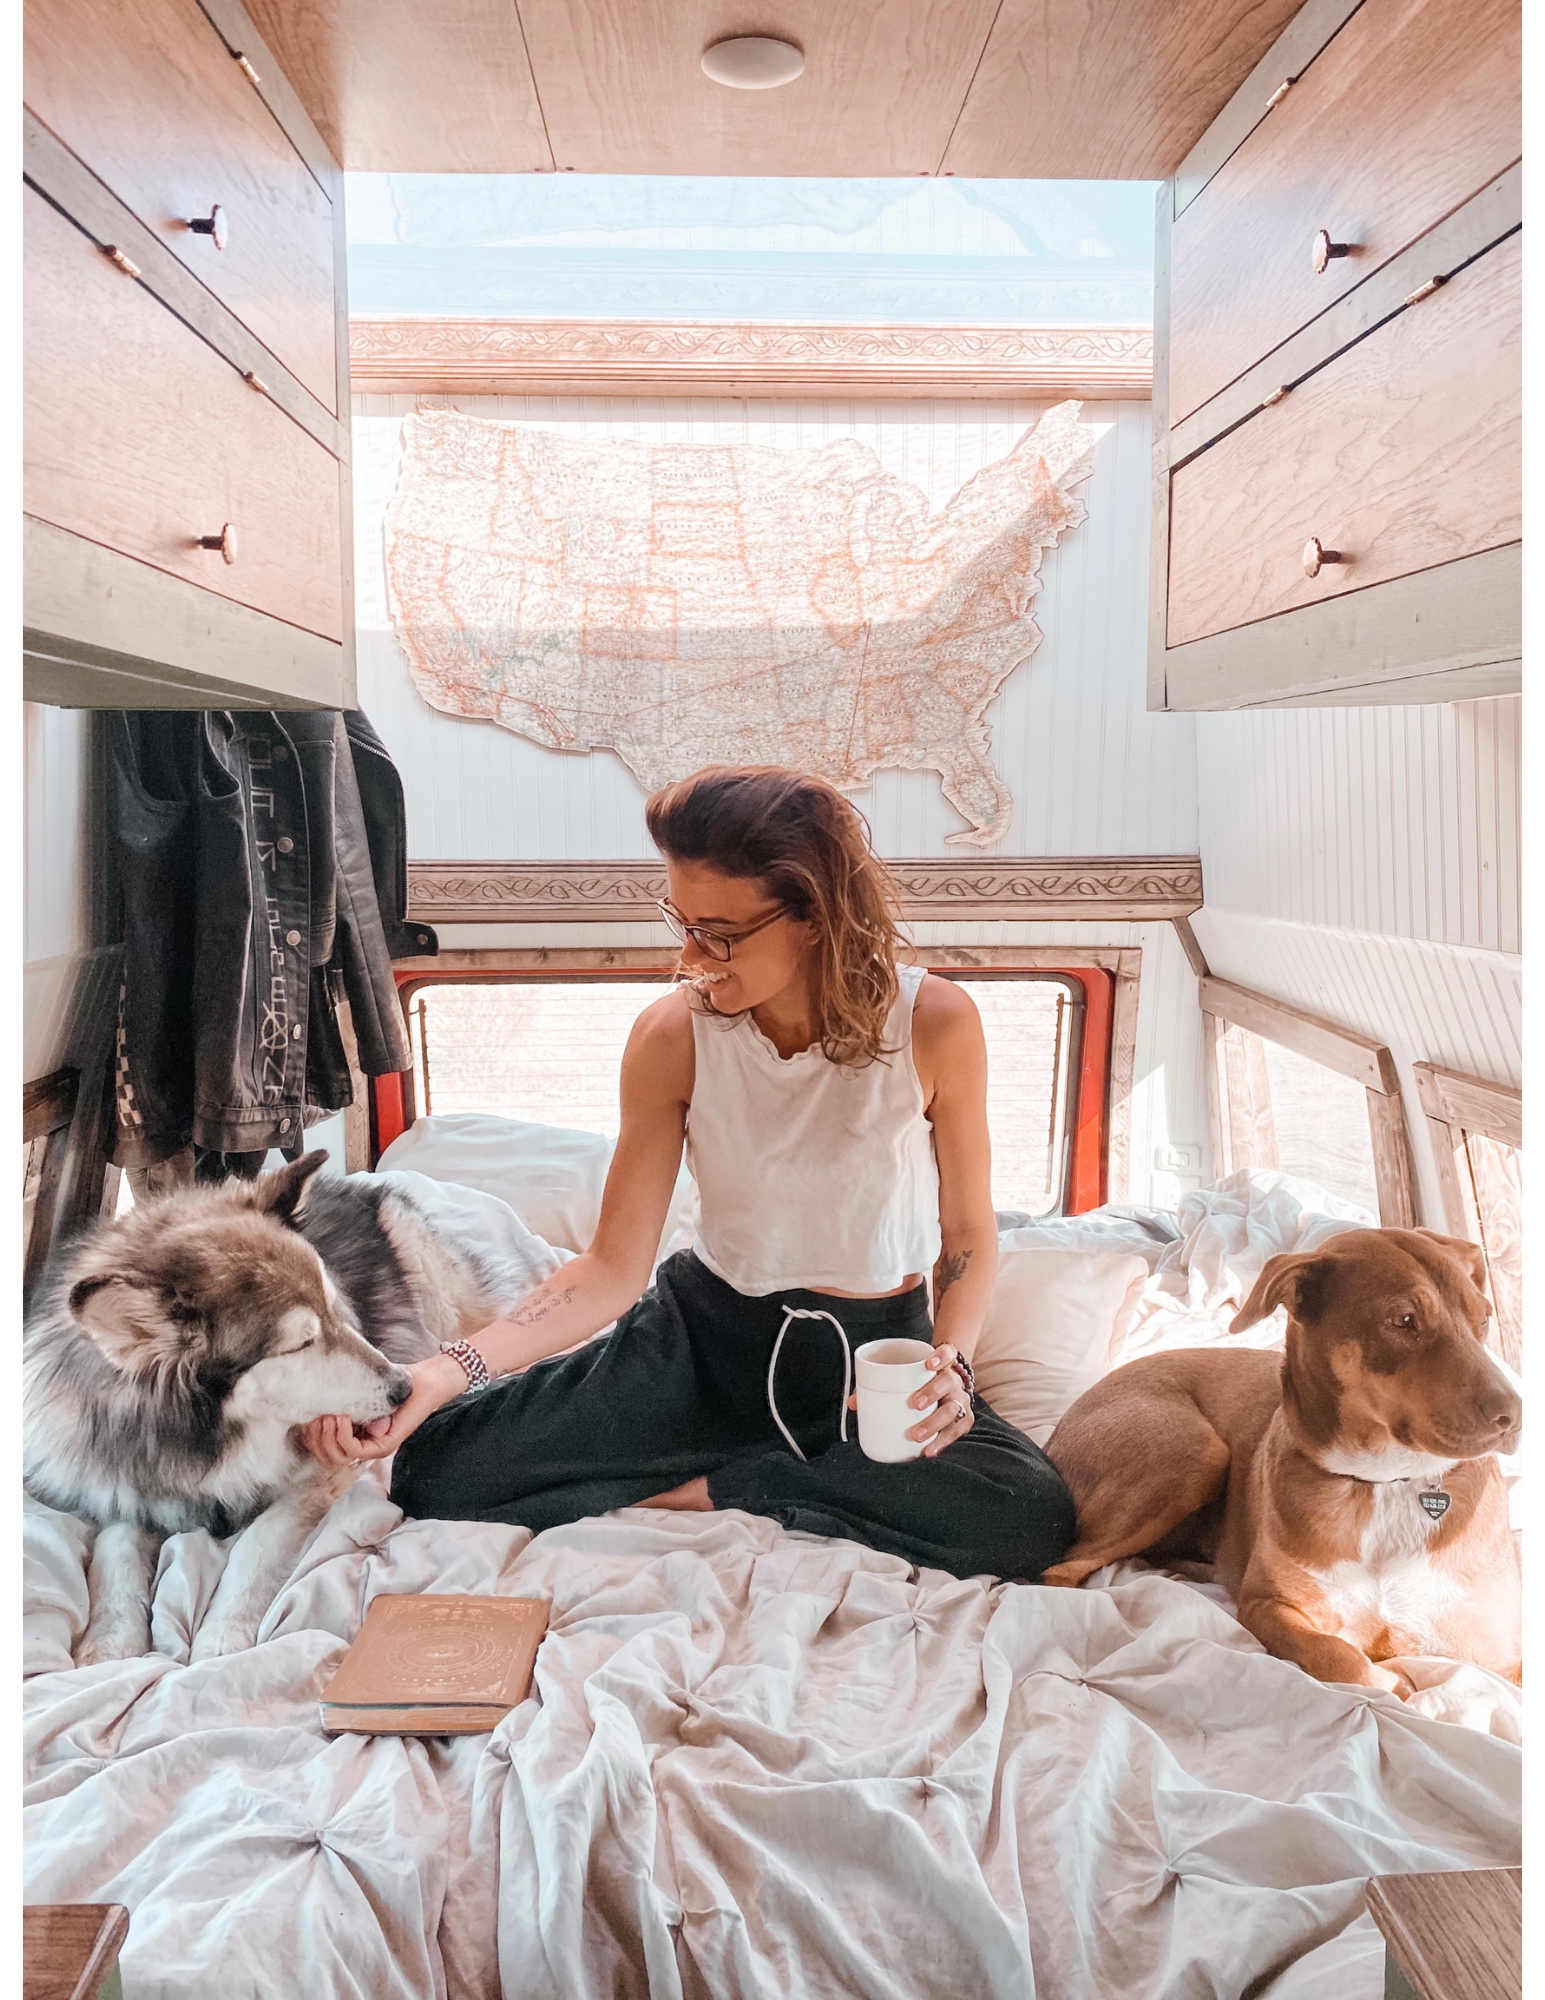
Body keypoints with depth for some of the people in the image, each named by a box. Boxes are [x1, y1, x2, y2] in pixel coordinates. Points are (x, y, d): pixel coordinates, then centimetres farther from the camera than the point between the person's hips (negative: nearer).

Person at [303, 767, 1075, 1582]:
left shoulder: (932, 1023, -18)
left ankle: (708, 1486, -10)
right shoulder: (672, 1036, -14)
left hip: (875, 1346, 0)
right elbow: (613, 1267, -13)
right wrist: (449, 1370, -26)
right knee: (434, 1469, -14)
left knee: (1032, 1517, -30)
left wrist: (950, 1361, -24)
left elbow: (969, 1232, -6)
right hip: (703, 1331, 1)